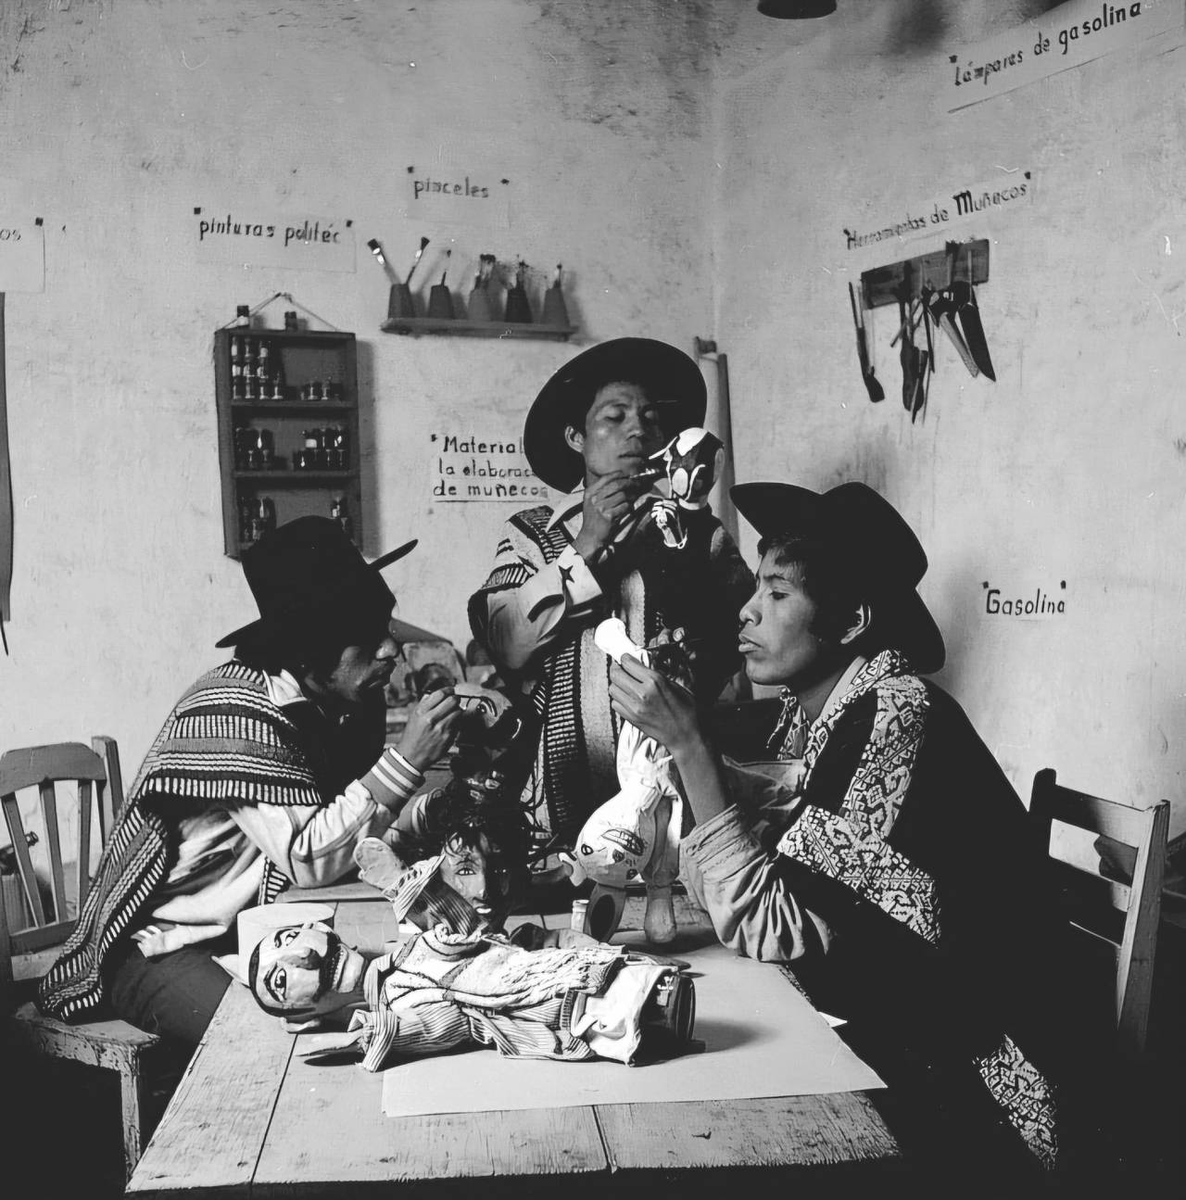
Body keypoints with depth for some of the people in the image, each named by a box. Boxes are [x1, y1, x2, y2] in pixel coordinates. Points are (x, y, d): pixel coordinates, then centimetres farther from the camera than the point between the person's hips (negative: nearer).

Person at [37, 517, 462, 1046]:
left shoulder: (348, 700, 0)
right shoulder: (238, 712, -24)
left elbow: (363, 834, 2)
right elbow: (308, 859, -28)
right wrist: (406, 761, -29)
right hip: (162, 948, -7)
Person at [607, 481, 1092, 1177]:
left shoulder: (897, 716, -23)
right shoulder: (831, 710, 2)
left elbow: (766, 928, -23)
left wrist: (687, 741, -23)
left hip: (961, 1084, -7)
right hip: (879, 1037, 7)